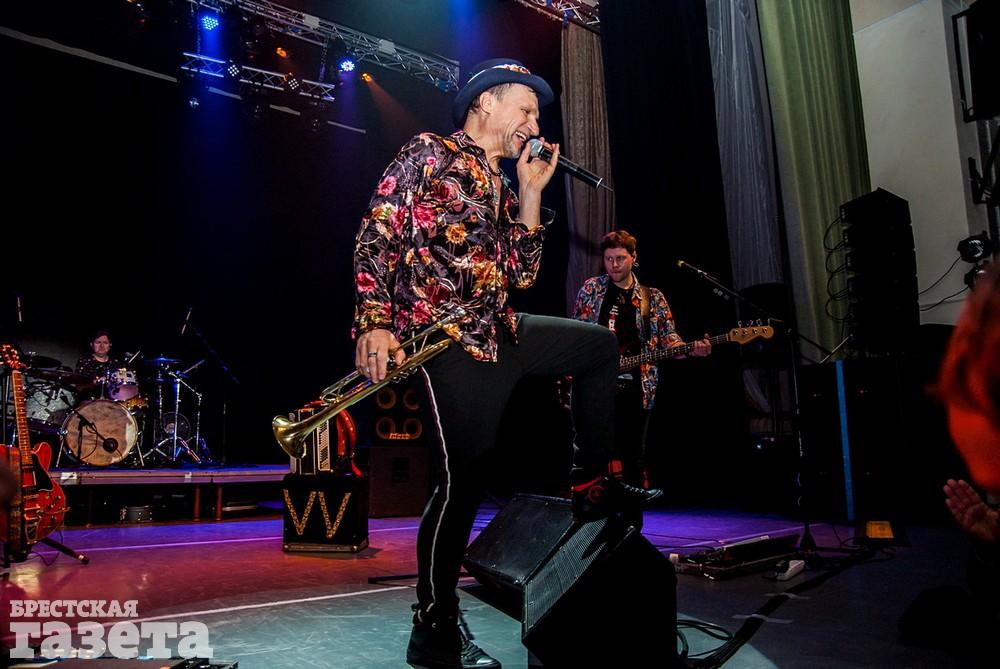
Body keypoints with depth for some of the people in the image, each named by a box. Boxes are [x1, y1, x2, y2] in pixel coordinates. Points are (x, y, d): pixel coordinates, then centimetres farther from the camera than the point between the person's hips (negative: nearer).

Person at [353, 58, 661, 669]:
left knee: (602, 345, 18)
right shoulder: (430, 154, 1)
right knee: (465, 478, -9)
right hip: (448, 338, -9)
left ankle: (592, 483, 20)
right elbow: (378, 234, -10)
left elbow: (522, 274, 14)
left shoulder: (503, 185, 22)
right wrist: (375, 322, -21)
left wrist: (531, 191, 11)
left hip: (503, 334, 9)